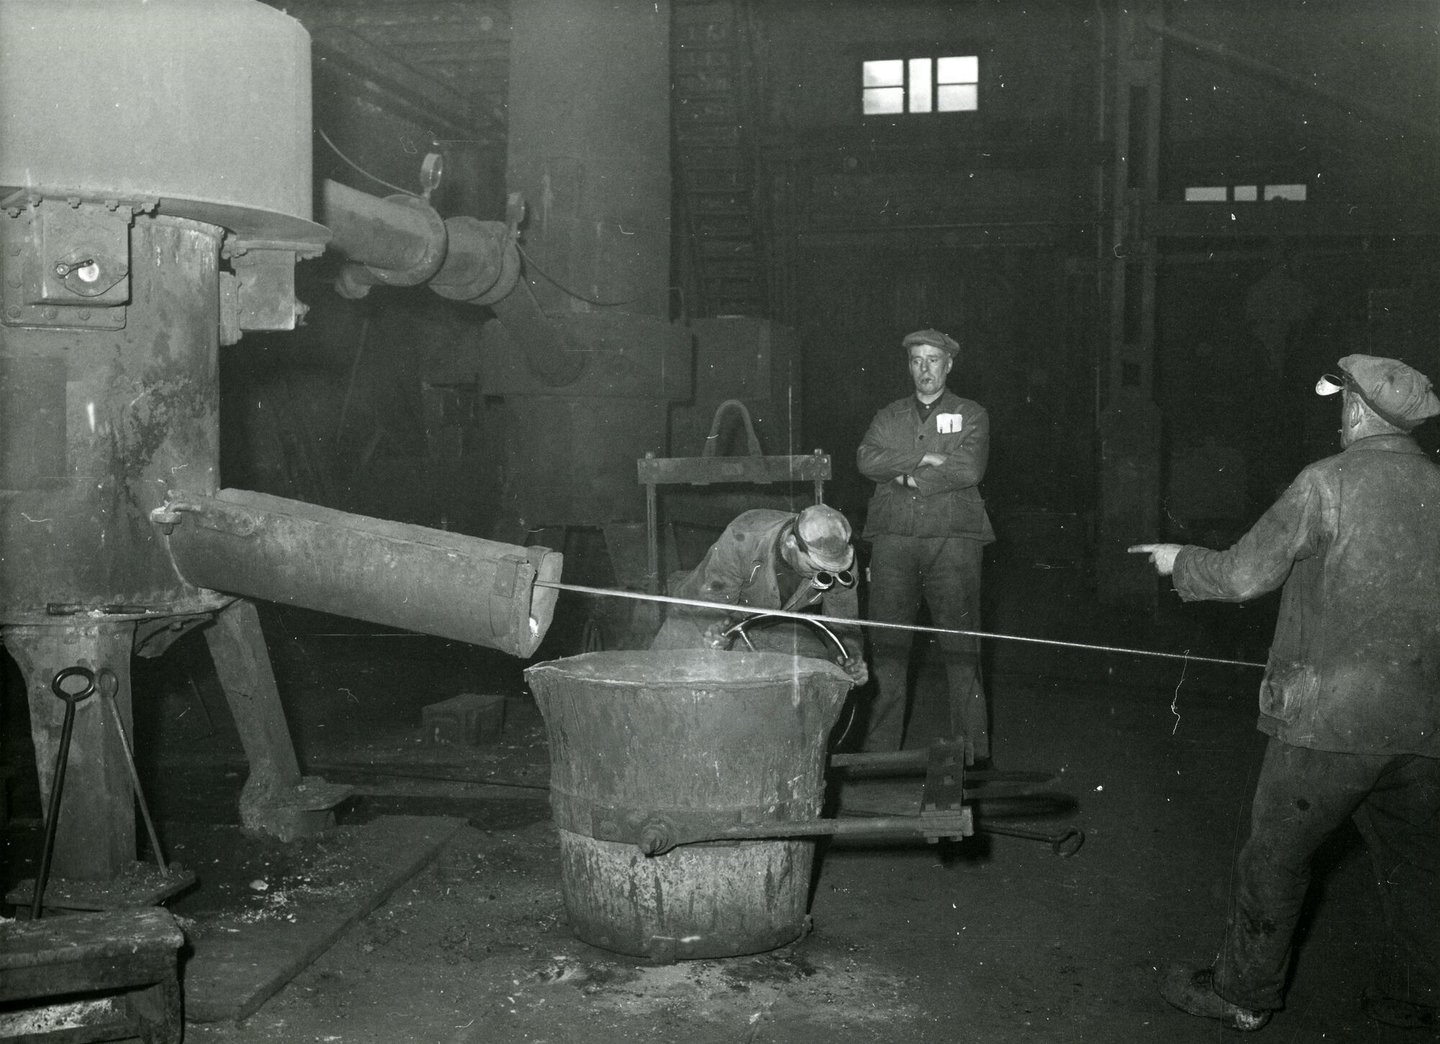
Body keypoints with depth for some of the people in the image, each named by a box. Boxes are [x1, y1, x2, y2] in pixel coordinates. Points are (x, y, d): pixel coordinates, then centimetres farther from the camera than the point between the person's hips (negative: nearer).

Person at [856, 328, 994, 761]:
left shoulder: (971, 415, 13)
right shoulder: (888, 417, 20)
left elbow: (969, 469, -4)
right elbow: (867, 459, 1)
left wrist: (909, 477, -4)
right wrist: (924, 457, -9)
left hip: (952, 536, -2)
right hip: (894, 538, 2)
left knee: (960, 645, -5)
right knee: (887, 645, -1)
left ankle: (972, 750, 0)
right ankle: (880, 750, 3)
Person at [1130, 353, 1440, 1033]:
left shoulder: (1328, 483, -11)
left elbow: (1244, 575, -7)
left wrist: (1179, 560, 11)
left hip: (1331, 717, -5)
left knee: (1276, 855, 8)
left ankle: (1244, 992, 20)